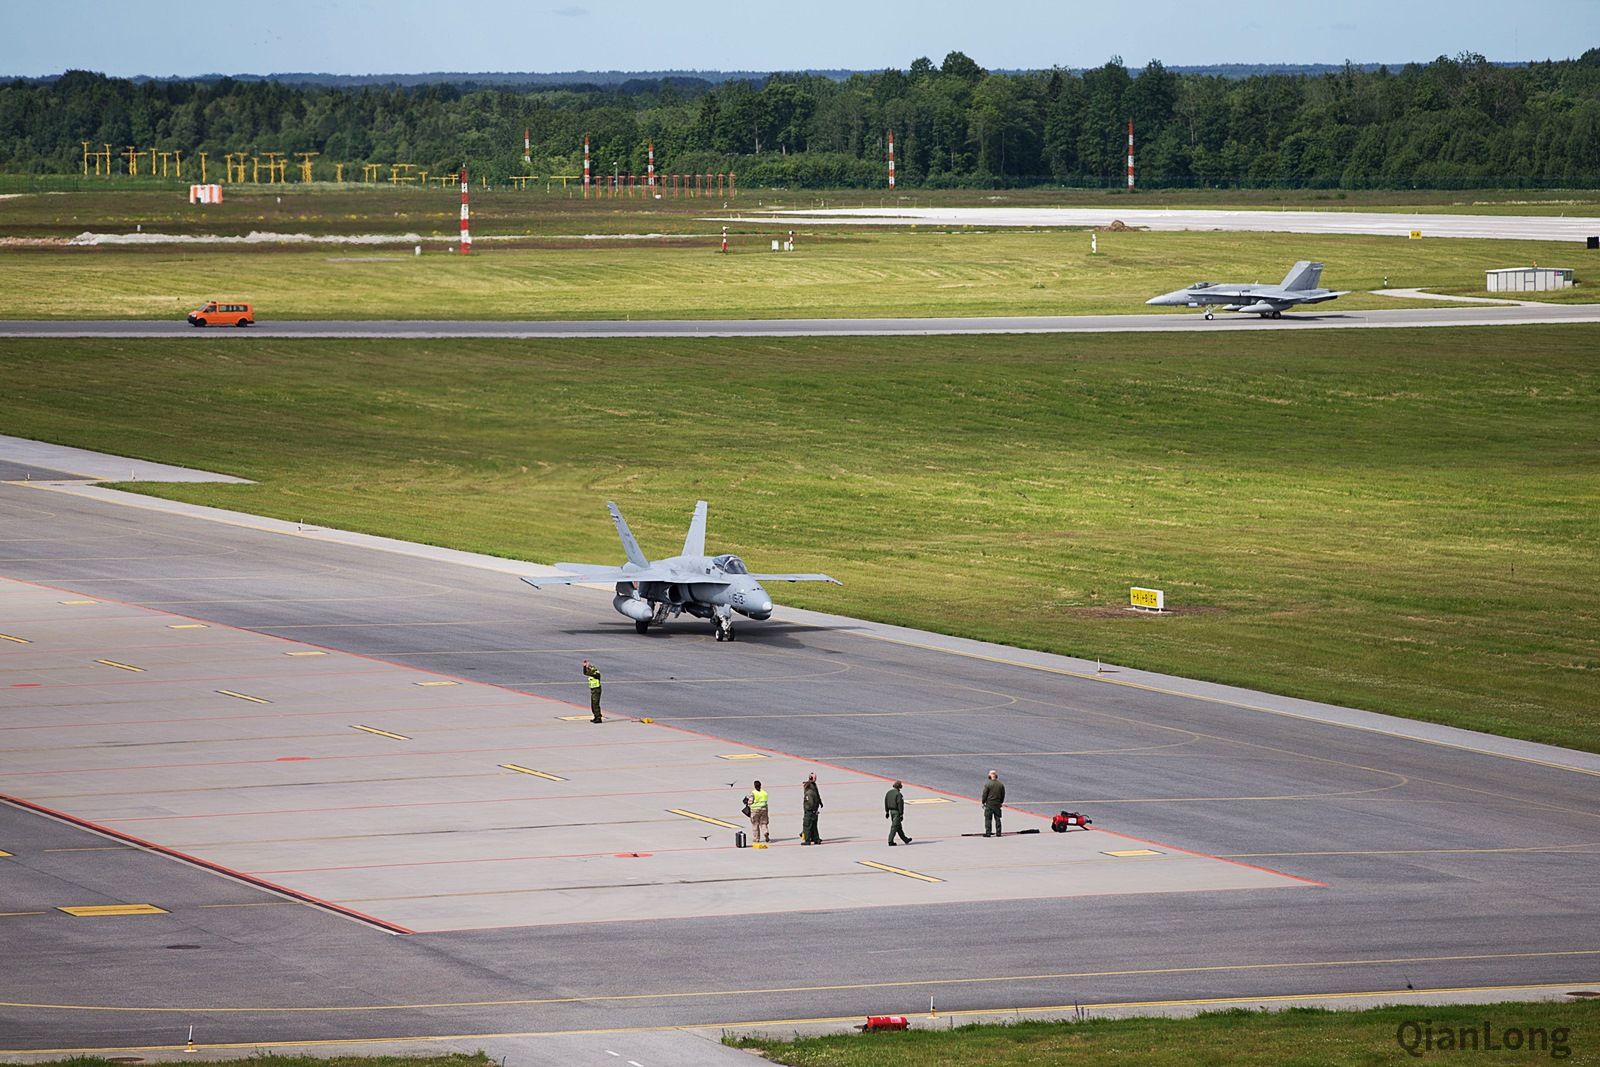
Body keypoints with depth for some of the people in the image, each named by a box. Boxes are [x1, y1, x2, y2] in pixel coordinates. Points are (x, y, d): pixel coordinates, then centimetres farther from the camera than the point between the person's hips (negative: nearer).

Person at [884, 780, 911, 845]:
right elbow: (900, 805, -18)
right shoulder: (898, 794, -17)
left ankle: (905, 839, 26)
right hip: (897, 811, -8)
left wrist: (887, 812, 19)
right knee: (894, 826, -4)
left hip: (891, 811, 8)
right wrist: (901, 815, -15)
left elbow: (886, 802, 12)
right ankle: (890, 841, -6)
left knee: (899, 827, 16)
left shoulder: (888, 793, 7)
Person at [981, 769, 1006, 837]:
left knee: (988, 819, 1)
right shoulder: (1001, 784, 2)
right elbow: (1003, 795, 9)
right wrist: (1001, 802, 20)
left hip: (989, 804, -4)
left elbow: (984, 794, -9)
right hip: (997, 804, 4)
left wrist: (983, 802, 2)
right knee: (997, 819, 10)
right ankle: (998, 833, 11)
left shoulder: (987, 784, -11)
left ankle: (988, 833, -2)